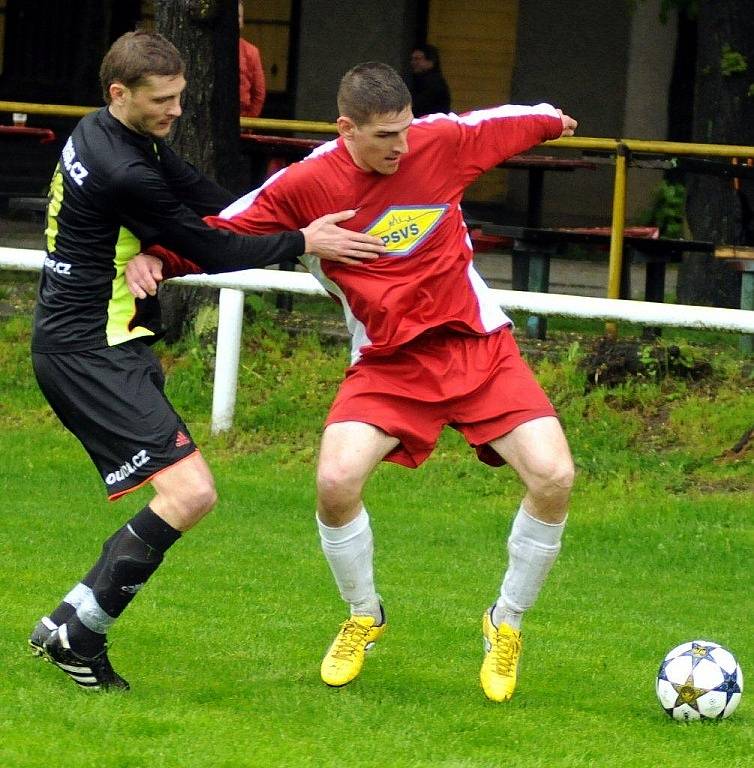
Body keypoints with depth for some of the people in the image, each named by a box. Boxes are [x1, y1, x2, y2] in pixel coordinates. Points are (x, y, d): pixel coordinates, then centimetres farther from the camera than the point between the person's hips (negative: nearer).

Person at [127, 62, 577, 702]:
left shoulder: (441, 141, -7)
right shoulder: (306, 186, -12)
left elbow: (505, 123, 14)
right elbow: (222, 234, -3)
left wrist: (553, 120, 34)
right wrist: (155, 258, -21)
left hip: (478, 347, 1)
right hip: (388, 361, -1)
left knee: (553, 476, -17)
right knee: (336, 481, -24)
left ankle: (506, 623, 9)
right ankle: (364, 618, 8)